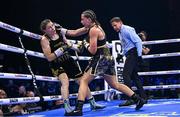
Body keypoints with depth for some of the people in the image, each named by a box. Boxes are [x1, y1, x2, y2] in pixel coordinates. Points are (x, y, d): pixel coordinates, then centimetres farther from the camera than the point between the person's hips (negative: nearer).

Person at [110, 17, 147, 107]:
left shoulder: (127, 30, -10)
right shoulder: (120, 33, 19)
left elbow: (138, 41, -16)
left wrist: (139, 55, -20)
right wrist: (122, 54, 15)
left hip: (133, 53, -10)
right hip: (129, 55, 10)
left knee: (126, 74, -16)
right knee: (133, 75, 12)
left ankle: (130, 99, -20)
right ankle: (143, 97, 18)